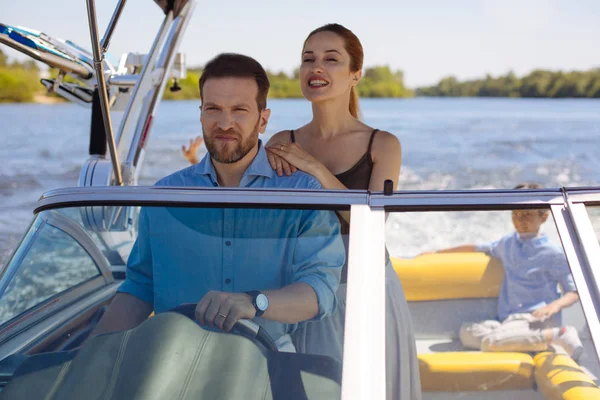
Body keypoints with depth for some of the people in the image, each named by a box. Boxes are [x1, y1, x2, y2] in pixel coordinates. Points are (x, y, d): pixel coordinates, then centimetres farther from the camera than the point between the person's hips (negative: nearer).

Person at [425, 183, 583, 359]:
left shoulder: (552, 255, 0)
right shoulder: (508, 244, 19)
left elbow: (574, 292, 2)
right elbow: (477, 249, 33)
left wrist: (555, 305, -20)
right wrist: (437, 253, 36)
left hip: (537, 319, -6)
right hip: (508, 319, 6)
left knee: (490, 343, -34)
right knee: (467, 332, -20)